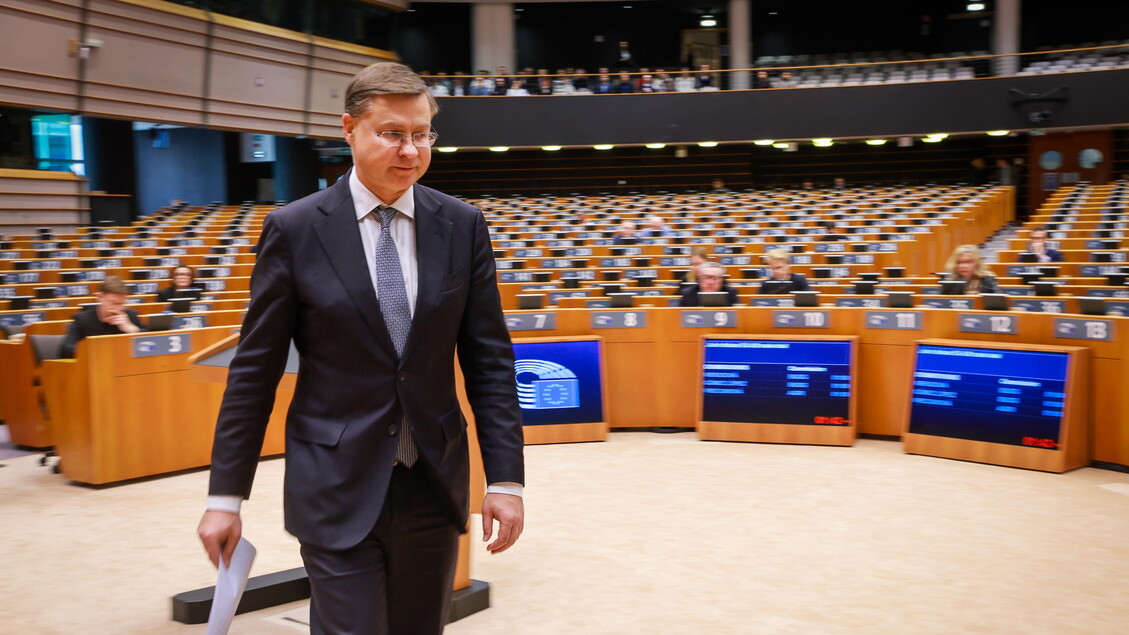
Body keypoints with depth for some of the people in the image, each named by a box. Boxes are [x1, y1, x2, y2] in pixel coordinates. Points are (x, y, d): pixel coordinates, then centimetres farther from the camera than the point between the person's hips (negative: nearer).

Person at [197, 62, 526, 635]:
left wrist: (505, 477, -3)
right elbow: (254, 372, -3)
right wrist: (225, 496, -3)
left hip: (434, 487, 3)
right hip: (337, 491, -3)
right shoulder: (294, 229, -5)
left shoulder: (462, 226, 1)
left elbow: (488, 360, 2)